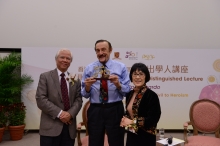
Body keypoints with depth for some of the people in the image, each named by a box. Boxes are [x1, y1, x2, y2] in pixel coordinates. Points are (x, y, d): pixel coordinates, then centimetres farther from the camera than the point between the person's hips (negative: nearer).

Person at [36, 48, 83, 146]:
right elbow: (40, 99, -8)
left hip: (70, 127, 3)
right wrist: (59, 113, -15)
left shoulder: (75, 79, 13)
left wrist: (70, 113, -14)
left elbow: (78, 100, 5)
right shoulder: (45, 77, 2)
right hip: (50, 127, -3)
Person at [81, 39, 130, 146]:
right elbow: (84, 94, 3)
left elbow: (127, 91, -2)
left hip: (115, 110, -1)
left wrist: (118, 84, -20)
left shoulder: (121, 67, 3)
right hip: (95, 111, 1)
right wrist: (87, 86, -18)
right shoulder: (89, 68, 5)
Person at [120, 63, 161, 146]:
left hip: (145, 138, -6)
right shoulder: (130, 94, 5)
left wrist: (132, 122, -17)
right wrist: (125, 119, -4)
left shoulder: (151, 95, -15)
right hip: (131, 136, 6)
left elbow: (153, 119, -19)